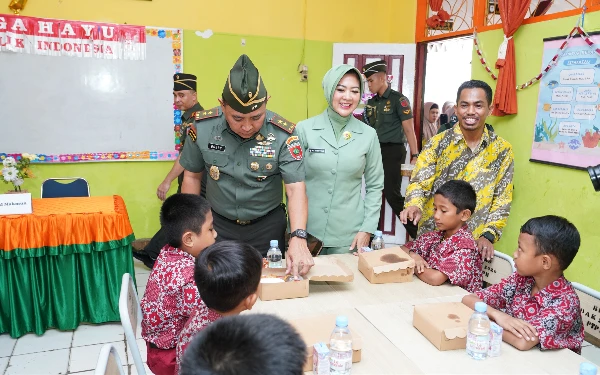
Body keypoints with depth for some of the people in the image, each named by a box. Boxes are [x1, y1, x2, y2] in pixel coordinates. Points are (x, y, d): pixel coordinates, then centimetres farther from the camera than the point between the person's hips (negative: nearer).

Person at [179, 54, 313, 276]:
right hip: (217, 225, 1)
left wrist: (298, 238, -35)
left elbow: (296, 189, -22)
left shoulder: (283, 134, -18)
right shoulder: (203, 127, -12)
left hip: (267, 226, -1)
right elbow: (192, 176, 2)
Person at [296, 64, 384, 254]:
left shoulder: (369, 135, -1)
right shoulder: (304, 129, -6)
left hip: (349, 234, 1)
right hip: (308, 230, -1)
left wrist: (367, 228, -2)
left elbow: (375, 186, 5)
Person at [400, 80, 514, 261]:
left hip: (474, 242, 1)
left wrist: (488, 235, -10)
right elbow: (419, 183, -7)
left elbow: (502, 201, 1)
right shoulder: (437, 143, -4)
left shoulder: (503, 150, 0)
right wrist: (415, 206, -27)